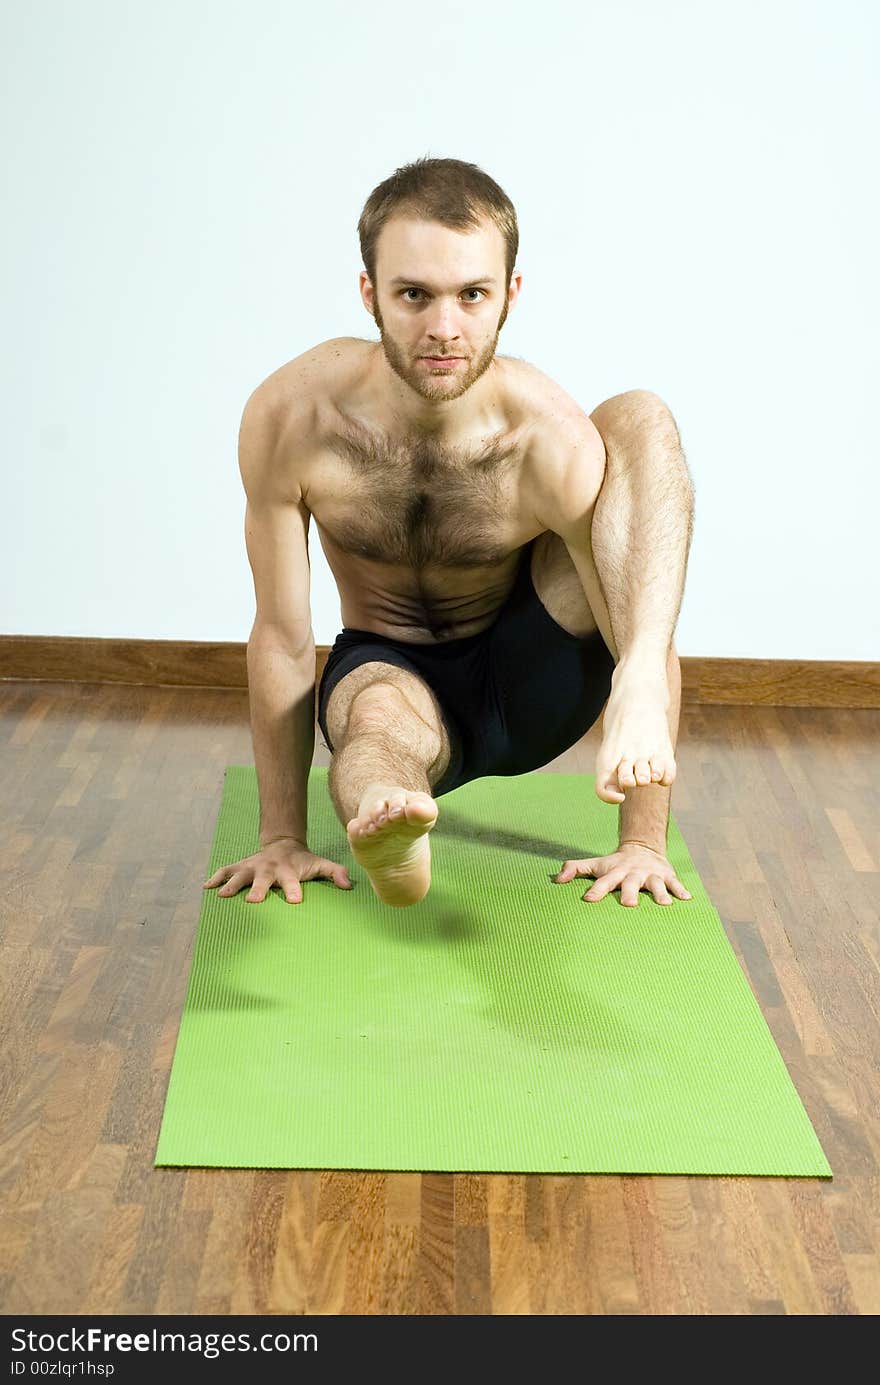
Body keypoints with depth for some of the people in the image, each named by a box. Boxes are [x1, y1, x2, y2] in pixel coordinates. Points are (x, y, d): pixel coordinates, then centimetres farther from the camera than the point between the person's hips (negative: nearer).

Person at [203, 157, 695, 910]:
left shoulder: (553, 440, -27)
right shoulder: (288, 416, -23)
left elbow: (643, 634, -18)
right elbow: (282, 638, -15)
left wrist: (644, 843, -17)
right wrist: (282, 838, -11)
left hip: (528, 681, 0)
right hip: (388, 666, 0)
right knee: (376, 718, -40)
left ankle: (636, 690, -44)